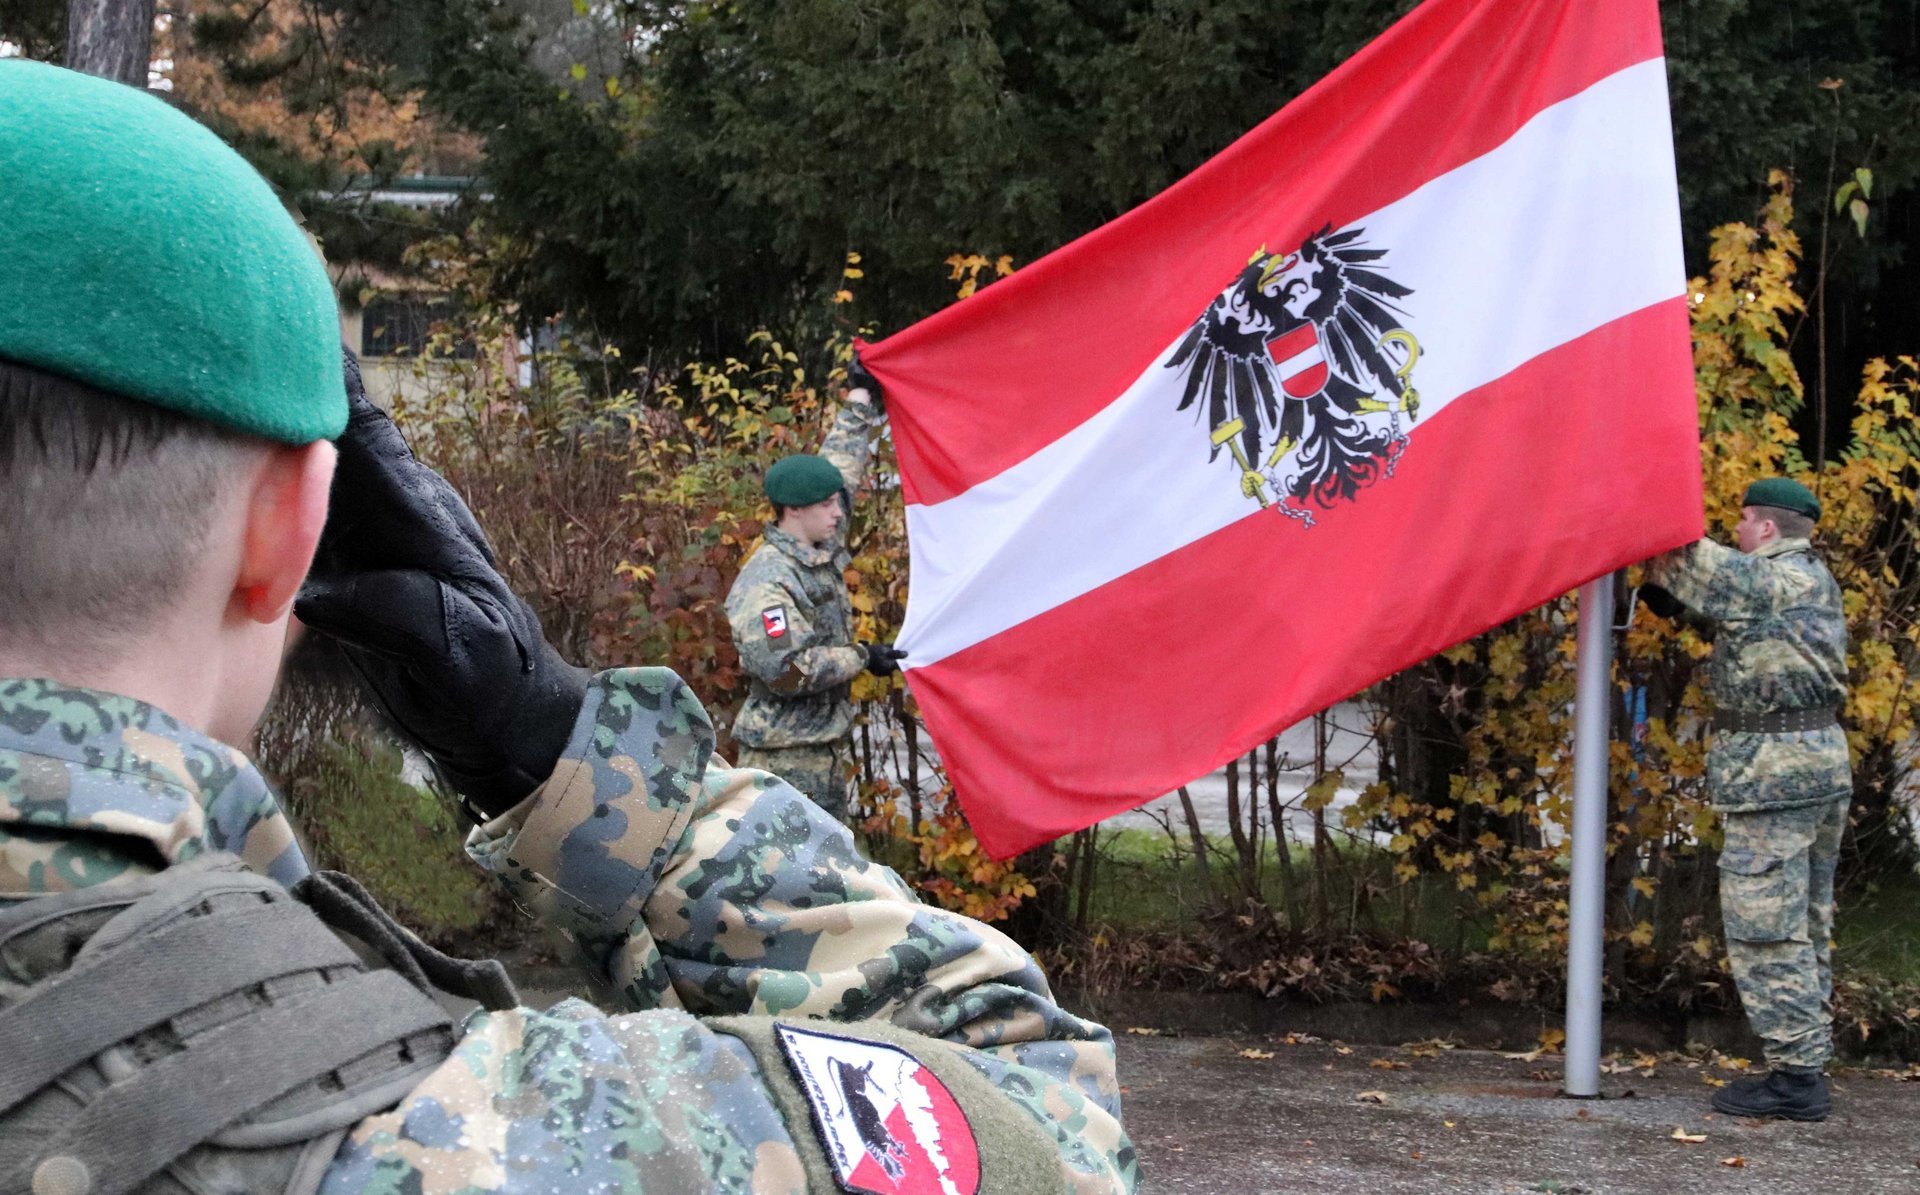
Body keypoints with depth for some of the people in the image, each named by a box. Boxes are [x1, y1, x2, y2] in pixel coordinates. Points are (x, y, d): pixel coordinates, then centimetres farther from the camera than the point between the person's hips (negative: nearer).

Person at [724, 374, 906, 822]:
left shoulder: (823, 550, 9)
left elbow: (842, 468, 22)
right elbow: (784, 670, -26)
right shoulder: (767, 580, -18)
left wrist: (861, 396, 26)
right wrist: (862, 658, -17)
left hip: (829, 751, 10)